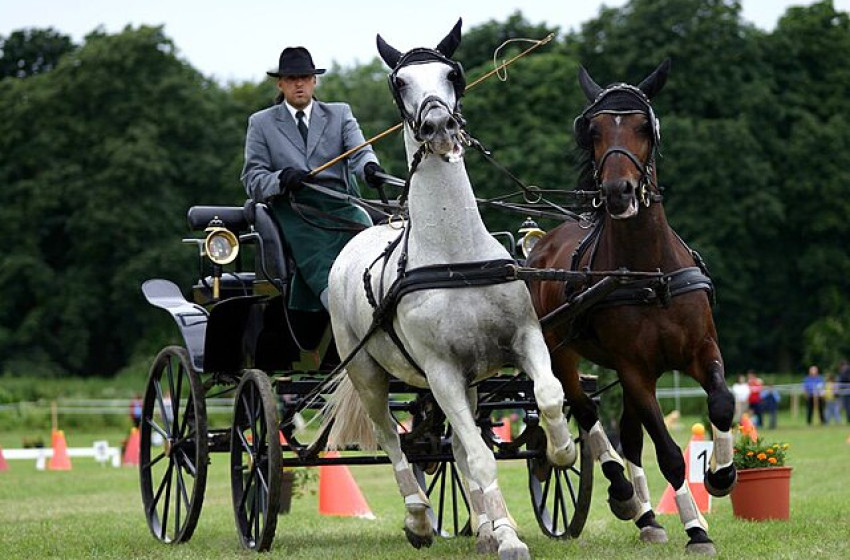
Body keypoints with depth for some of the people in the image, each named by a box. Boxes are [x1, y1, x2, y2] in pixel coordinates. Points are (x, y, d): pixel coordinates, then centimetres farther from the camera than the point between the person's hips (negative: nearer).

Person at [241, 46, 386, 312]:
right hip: (294, 209, -2)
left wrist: (369, 167, -22)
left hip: (340, 205, 2)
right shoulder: (261, 123, 18)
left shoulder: (339, 114, 22)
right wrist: (280, 179, -13)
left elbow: (359, 150, 4)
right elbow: (252, 180, 11)